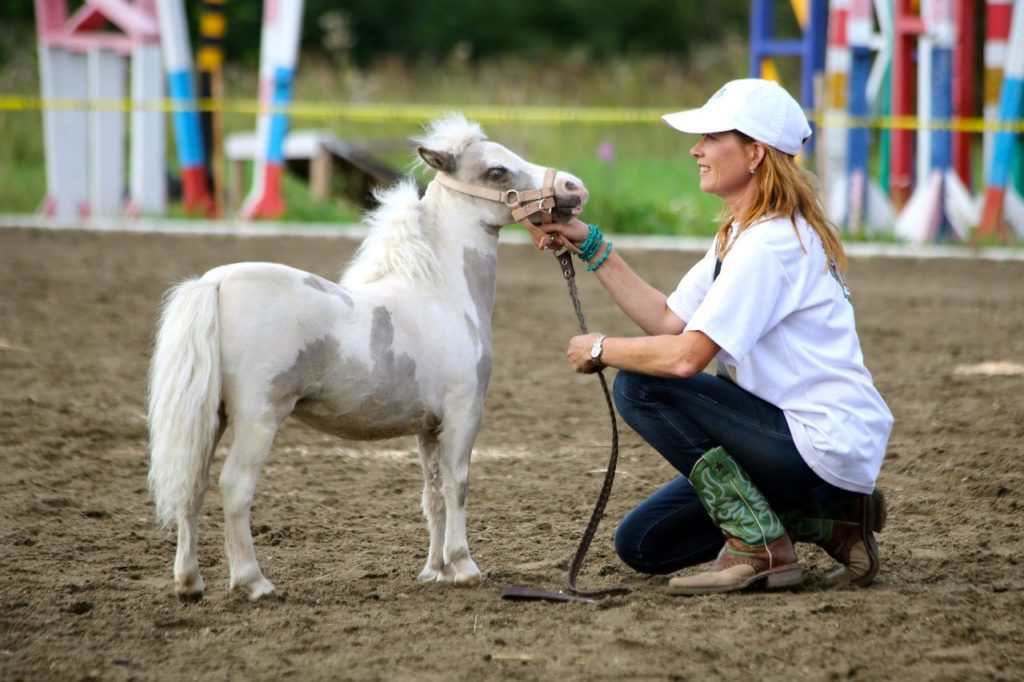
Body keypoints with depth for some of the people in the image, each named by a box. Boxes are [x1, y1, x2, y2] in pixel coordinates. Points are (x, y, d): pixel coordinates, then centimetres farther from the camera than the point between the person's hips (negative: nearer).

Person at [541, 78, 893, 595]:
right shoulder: (740, 233, 13)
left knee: (639, 386, -13)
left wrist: (600, 349, -9)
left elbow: (686, 355, -26)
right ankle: (831, 522, 10)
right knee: (642, 543, 10)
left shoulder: (770, 242, -19)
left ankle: (760, 547, -13)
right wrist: (592, 247, 8)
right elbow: (669, 320, 11)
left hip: (827, 448, -10)